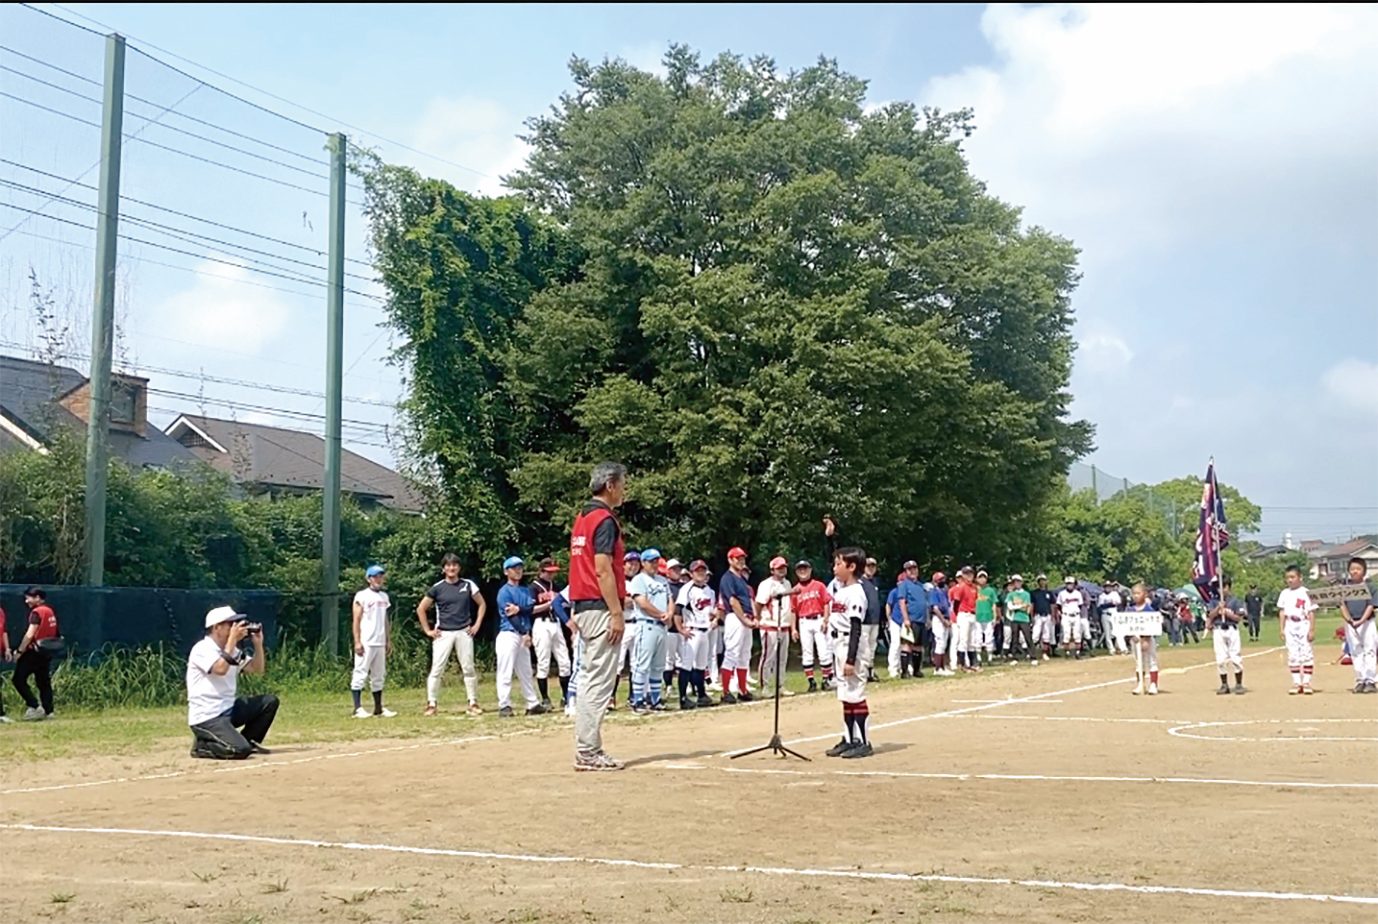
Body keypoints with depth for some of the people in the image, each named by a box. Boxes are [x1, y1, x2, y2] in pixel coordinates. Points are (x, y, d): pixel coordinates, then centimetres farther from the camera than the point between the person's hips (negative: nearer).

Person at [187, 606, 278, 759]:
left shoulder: (232, 650, 11)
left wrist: (258, 643, 0)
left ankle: (248, 741, 10)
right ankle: (203, 745, 0)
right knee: (240, 750, -27)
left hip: (229, 709, 9)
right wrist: (232, 639, -25)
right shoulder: (202, 649, -14)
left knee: (269, 701, 0)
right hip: (207, 717, -9)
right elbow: (221, 669, -30)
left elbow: (258, 669, 13)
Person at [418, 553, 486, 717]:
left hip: (464, 632, 1)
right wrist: (428, 630, 2)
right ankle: (432, 704, 0)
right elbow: (421, 609, 7)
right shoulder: (437, 588, 1)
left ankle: (473, 703, 8)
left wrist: (477, 624, 4)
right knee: (436, 669, -5)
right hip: (443, 634, -1)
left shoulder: (468, 585, 4)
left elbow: (482, 604, 13)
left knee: (469, 668, 2)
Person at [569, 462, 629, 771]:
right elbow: (603, 571, -19)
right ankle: (589, 752, -6)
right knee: (600, 681, -7)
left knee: (589, 678, 12)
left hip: (581, 607, 10)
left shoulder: (582, 519, 16)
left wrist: (576, 613, 20)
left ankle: (586, 749, 16)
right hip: (600, 608, -10)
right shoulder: (605, 520, -12)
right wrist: (617, 613, -19)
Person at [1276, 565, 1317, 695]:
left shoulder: (1305, 593, -5)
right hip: (1290, 628, 4)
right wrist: (1281, 629, 6)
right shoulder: (1284, 593, 8)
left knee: (1307, 654, -2)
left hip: (1304, 627, -4)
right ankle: (1296, 683, 8)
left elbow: (1311, 612, -6)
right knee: (1293, 655, 4)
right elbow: (1282, 612, 12)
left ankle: (1306, 682, 5)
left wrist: (1312, 630, -10)